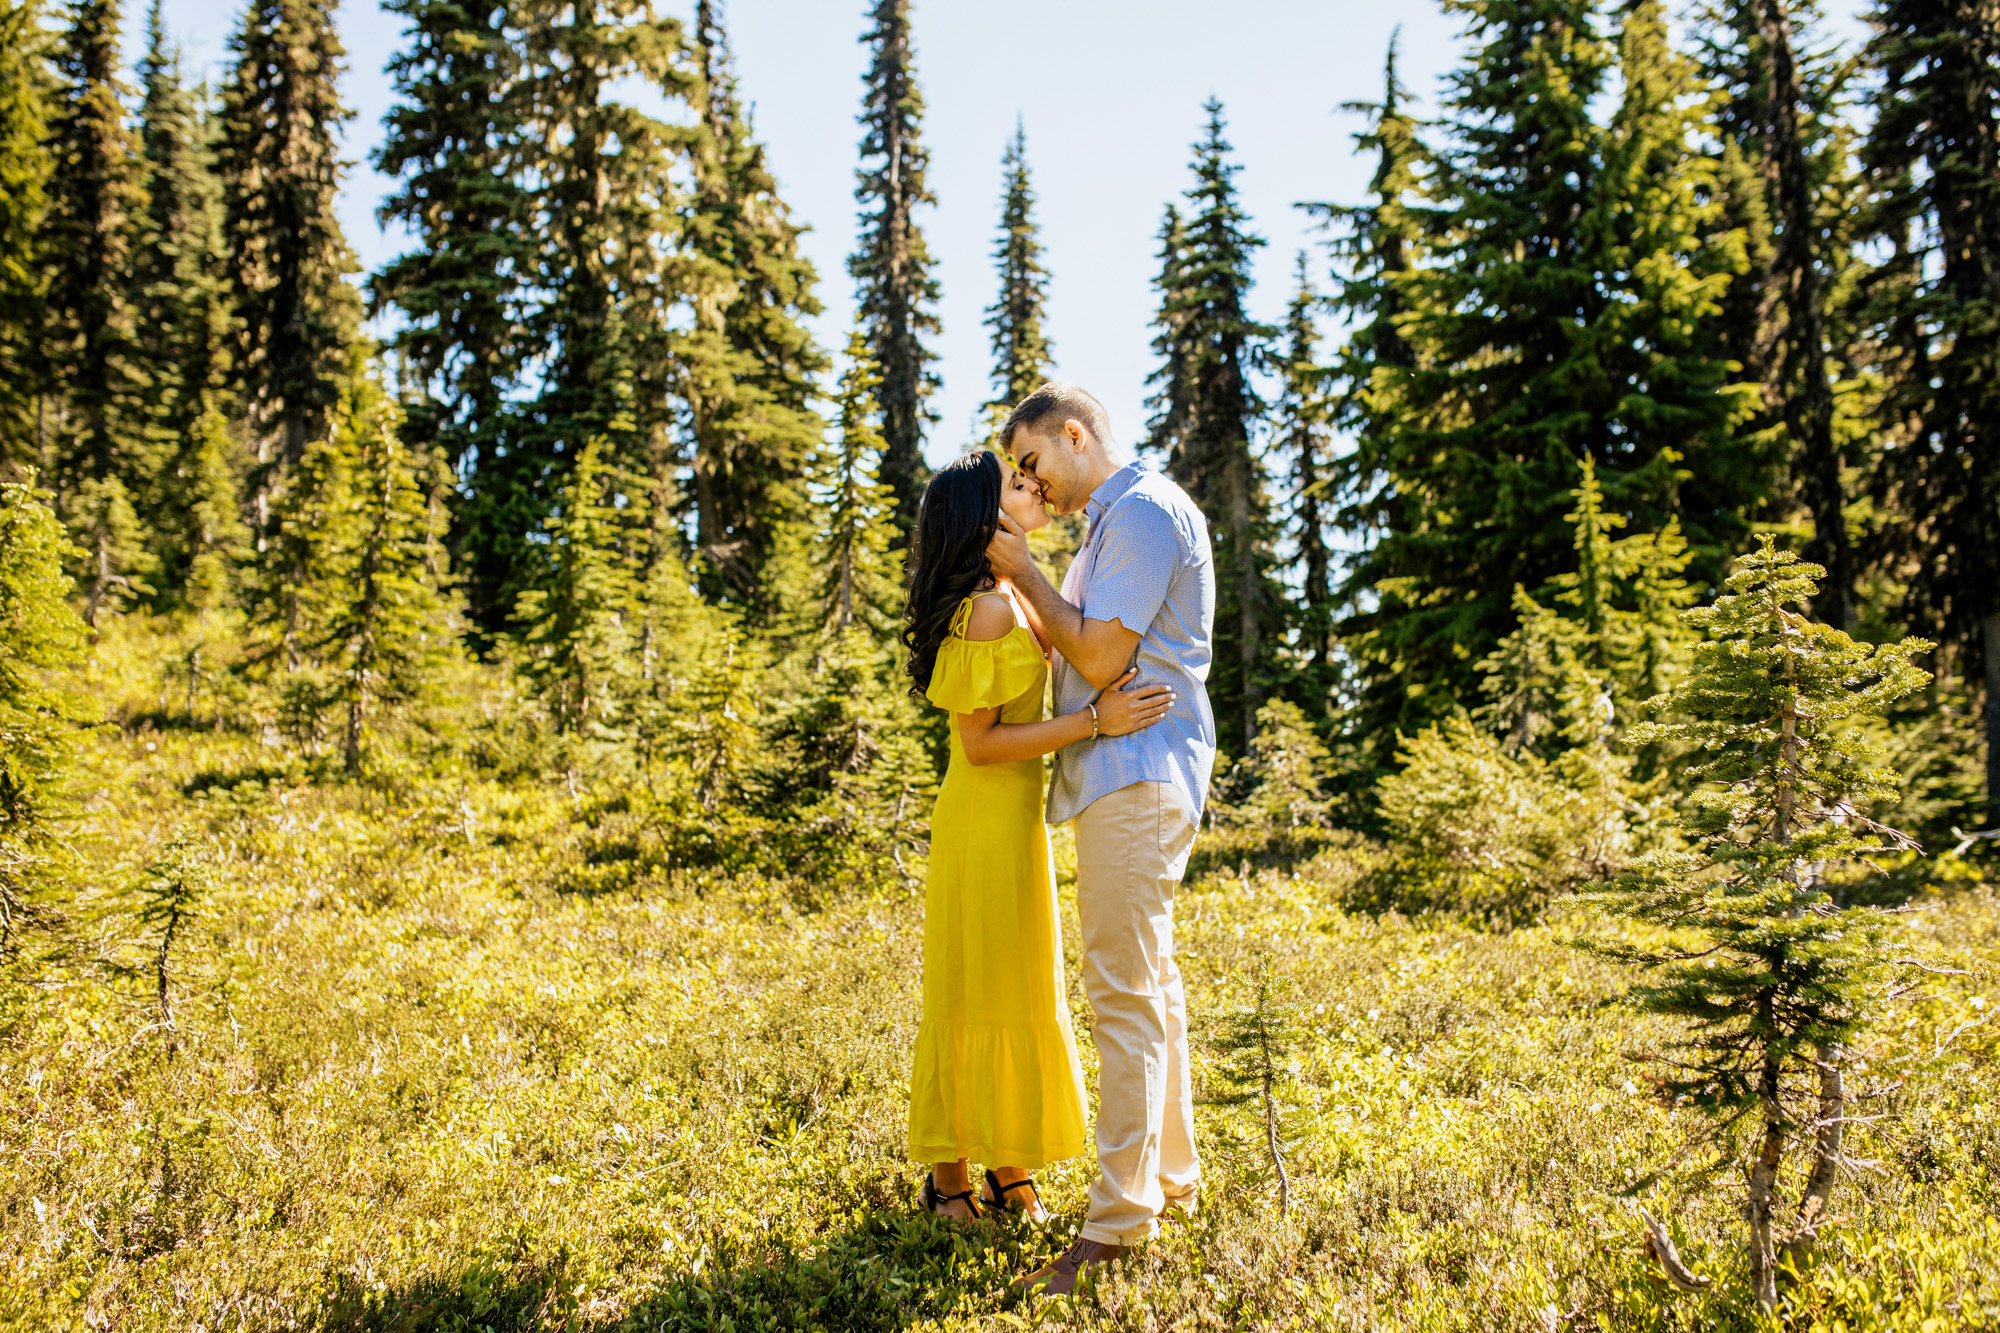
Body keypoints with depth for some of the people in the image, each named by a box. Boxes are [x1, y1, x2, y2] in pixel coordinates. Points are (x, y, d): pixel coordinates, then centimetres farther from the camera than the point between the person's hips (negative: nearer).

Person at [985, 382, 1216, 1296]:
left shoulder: (1143, 510, -11)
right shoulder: (1115, 523, 22)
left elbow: (1101, 657, -16)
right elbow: (1076, 654, 20)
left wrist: (1028, 574, -5)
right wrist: (1014, 582, 15)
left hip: (1135, 772, -11)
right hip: (1122, 774, 11)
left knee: (1124, 987, -10)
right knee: (1147, 982, 14)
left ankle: (1119, 1219, -6)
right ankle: (1171, 1180, 24)